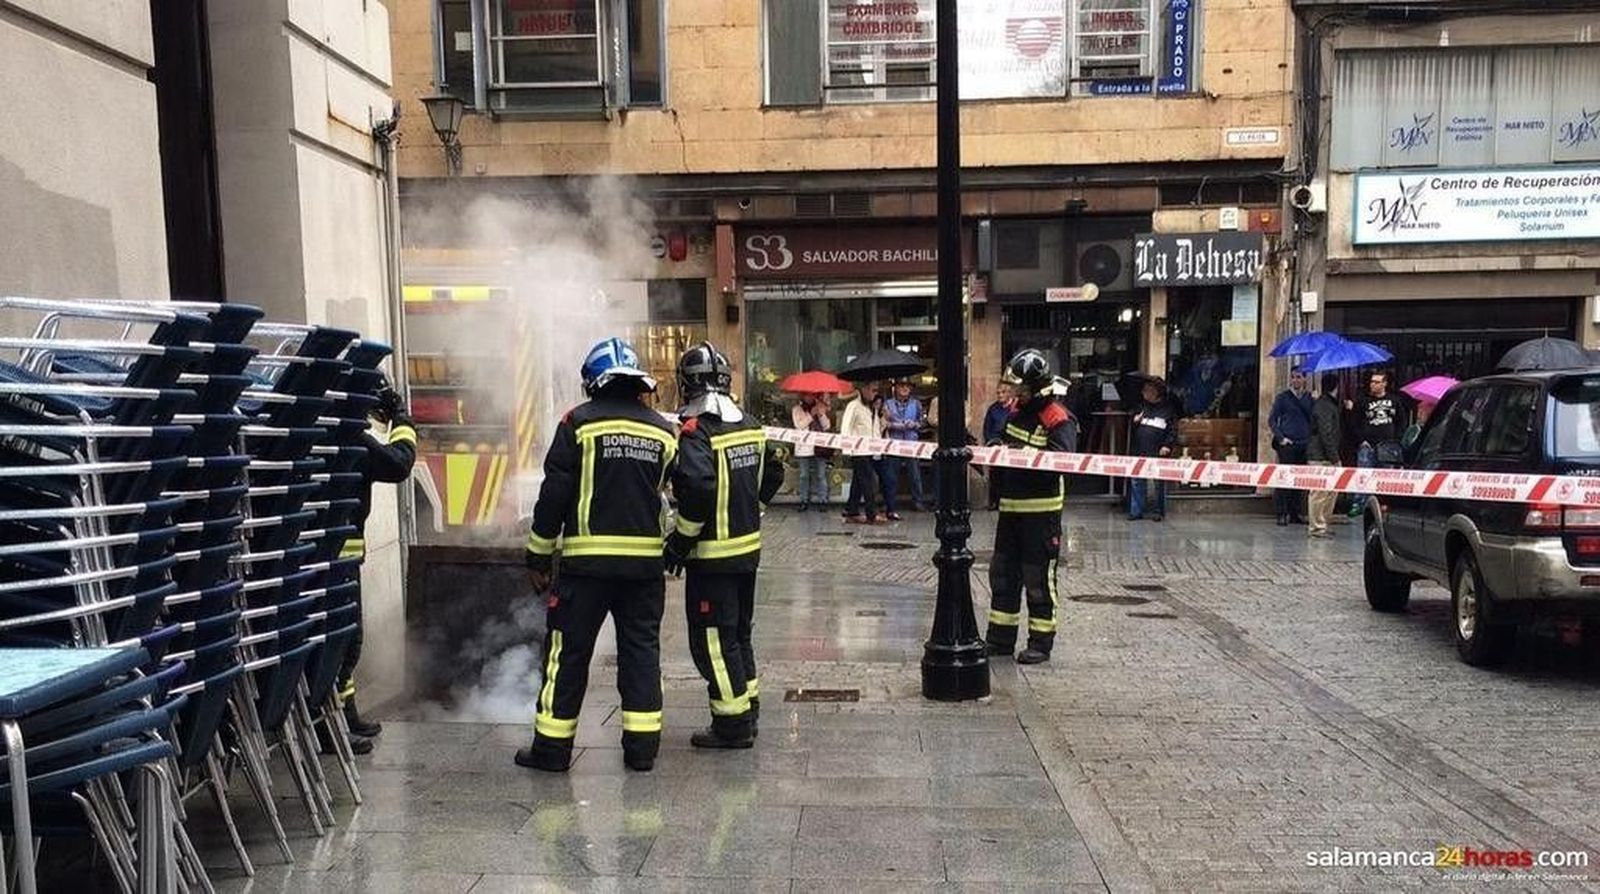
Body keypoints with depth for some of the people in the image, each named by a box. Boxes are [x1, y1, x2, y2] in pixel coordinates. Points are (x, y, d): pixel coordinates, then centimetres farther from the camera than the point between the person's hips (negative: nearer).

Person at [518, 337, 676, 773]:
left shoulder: (579, 422, -4)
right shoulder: (663, 430, 7)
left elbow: (553, 495, -5)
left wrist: (538, 557, 1)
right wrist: (680, 543, 23)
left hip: (587, 561, -3)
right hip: (645, 562, 3)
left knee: (568, 651, 6)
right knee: (641, 650, 11)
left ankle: (552, 747, 13)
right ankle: (642, 745, 14)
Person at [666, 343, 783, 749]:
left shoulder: (695, 431, -18)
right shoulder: (750, 426, 7)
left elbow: (699, 490, -28)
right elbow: (773, 474, 15)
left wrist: (678, 543, -18)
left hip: (713, 555, -8)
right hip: (749, 547, 8)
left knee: (712, 640, 2)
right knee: (738, 632, 20)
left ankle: (732, 724, 7)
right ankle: (748, 712, 30)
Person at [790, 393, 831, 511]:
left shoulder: (820, 408, 14)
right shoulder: (797, 410, 6)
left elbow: (826, 426, 5)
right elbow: (799, 425, -10)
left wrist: (821, 414, -10)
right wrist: (811, 415, -16)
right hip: (804, 448, -2)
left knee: (821, 475, -1)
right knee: (804, 475, 4)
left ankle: (823, 500, 2)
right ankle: (804, 500, 10)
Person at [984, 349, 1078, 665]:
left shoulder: (1059, 420, -12)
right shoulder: (1017, 412, 13)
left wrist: (1024, 453, -31)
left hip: (1041, 509, -8)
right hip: (1010, 505, 8)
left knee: (1038, 577, 1)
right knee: (1003, 573, 12)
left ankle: (1041, 642, 12)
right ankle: (1000, 638, 22)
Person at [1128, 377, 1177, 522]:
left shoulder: (1168, 408, 1)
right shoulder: (1142, 406, 13)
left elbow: (1173, 430, 0)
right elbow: (1131, 428, 23)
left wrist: (1168, 445, -11)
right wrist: (1134, 421, 1)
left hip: (1158, 453, -4)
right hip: (1140, 452, 4)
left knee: (1159, 483, 4)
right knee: (1137, 481, 3)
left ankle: (1159, 511, 14)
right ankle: (1136, 511, 9)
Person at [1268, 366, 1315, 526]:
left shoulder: (1309, 398, 12)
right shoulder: (1282, 397, 4)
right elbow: (1271, 420, 2)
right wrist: (1280, 438, -7)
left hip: (1304, 445, 3)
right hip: (1287, 445, -3)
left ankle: (1295, 513, 14)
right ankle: (1282, 514, -1)